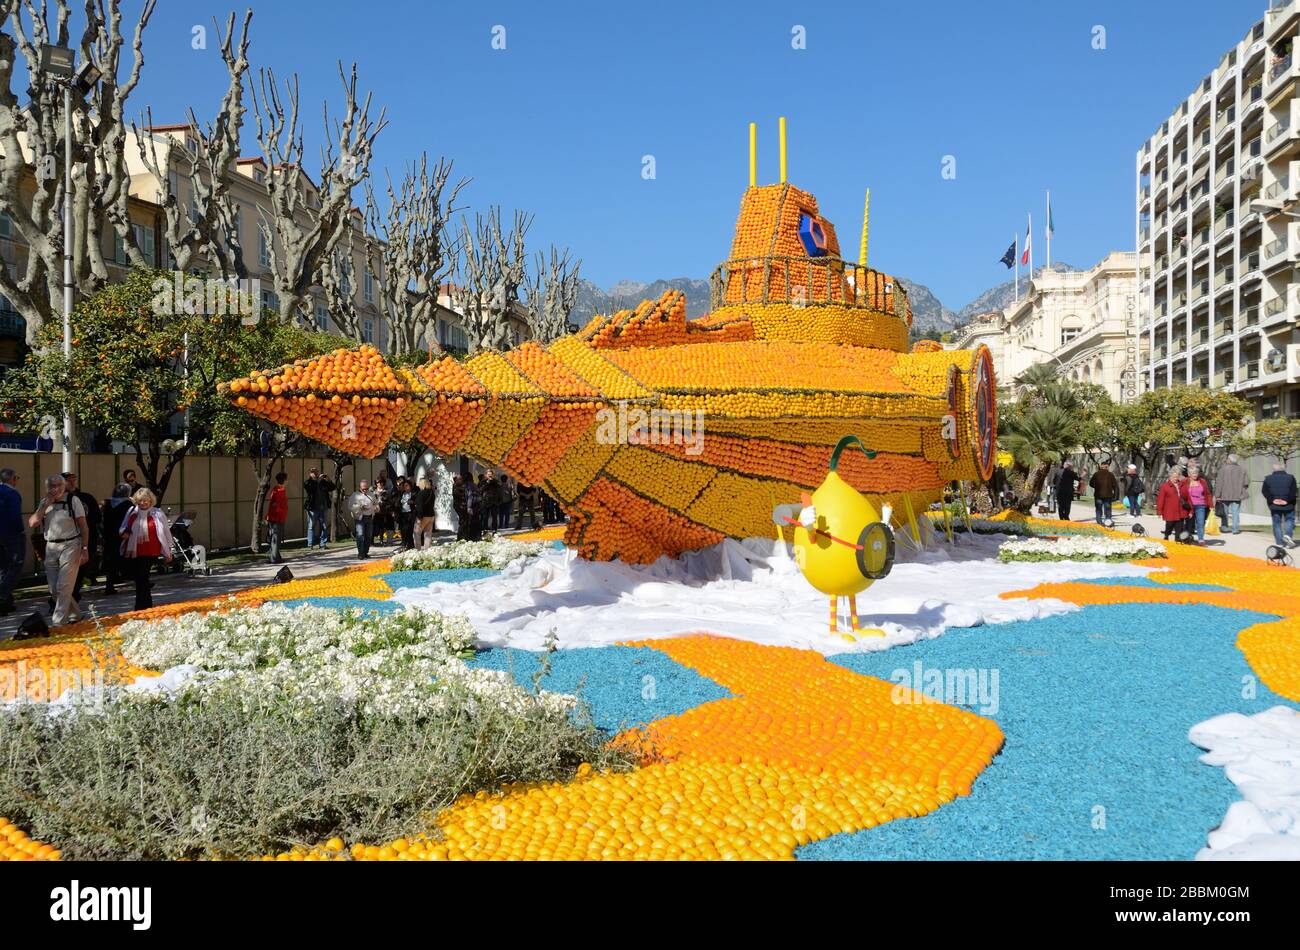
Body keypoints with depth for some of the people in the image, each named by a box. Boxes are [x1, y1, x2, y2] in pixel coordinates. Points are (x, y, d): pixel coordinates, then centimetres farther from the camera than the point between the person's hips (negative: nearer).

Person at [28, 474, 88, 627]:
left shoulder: (73, 500, -4)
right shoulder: (44, 503, 10)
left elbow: (84, 526, -4)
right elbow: (32, 523, -2)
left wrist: (85, 549, -9)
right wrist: (46, 504, -8)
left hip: (70, 545, -6)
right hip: (51, 547, 6)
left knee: (64, 587, -9)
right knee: (53, 590, 9)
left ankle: (58, 623, -5)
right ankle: (75, 616, 26)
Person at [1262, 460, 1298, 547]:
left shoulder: (1268, 479, 2)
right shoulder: (1290, 477, -2)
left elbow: (1264, 491, -5)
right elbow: (1293, 491, -11)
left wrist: (1272, 500, -5)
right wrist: (1287, 500, -8)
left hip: (1274, 505, 1)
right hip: (1288, 505, -1)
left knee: (1277, 524, 7)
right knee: (1289, 520, 13)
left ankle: (1280, 543, 3)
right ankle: (1288, 535, -11)